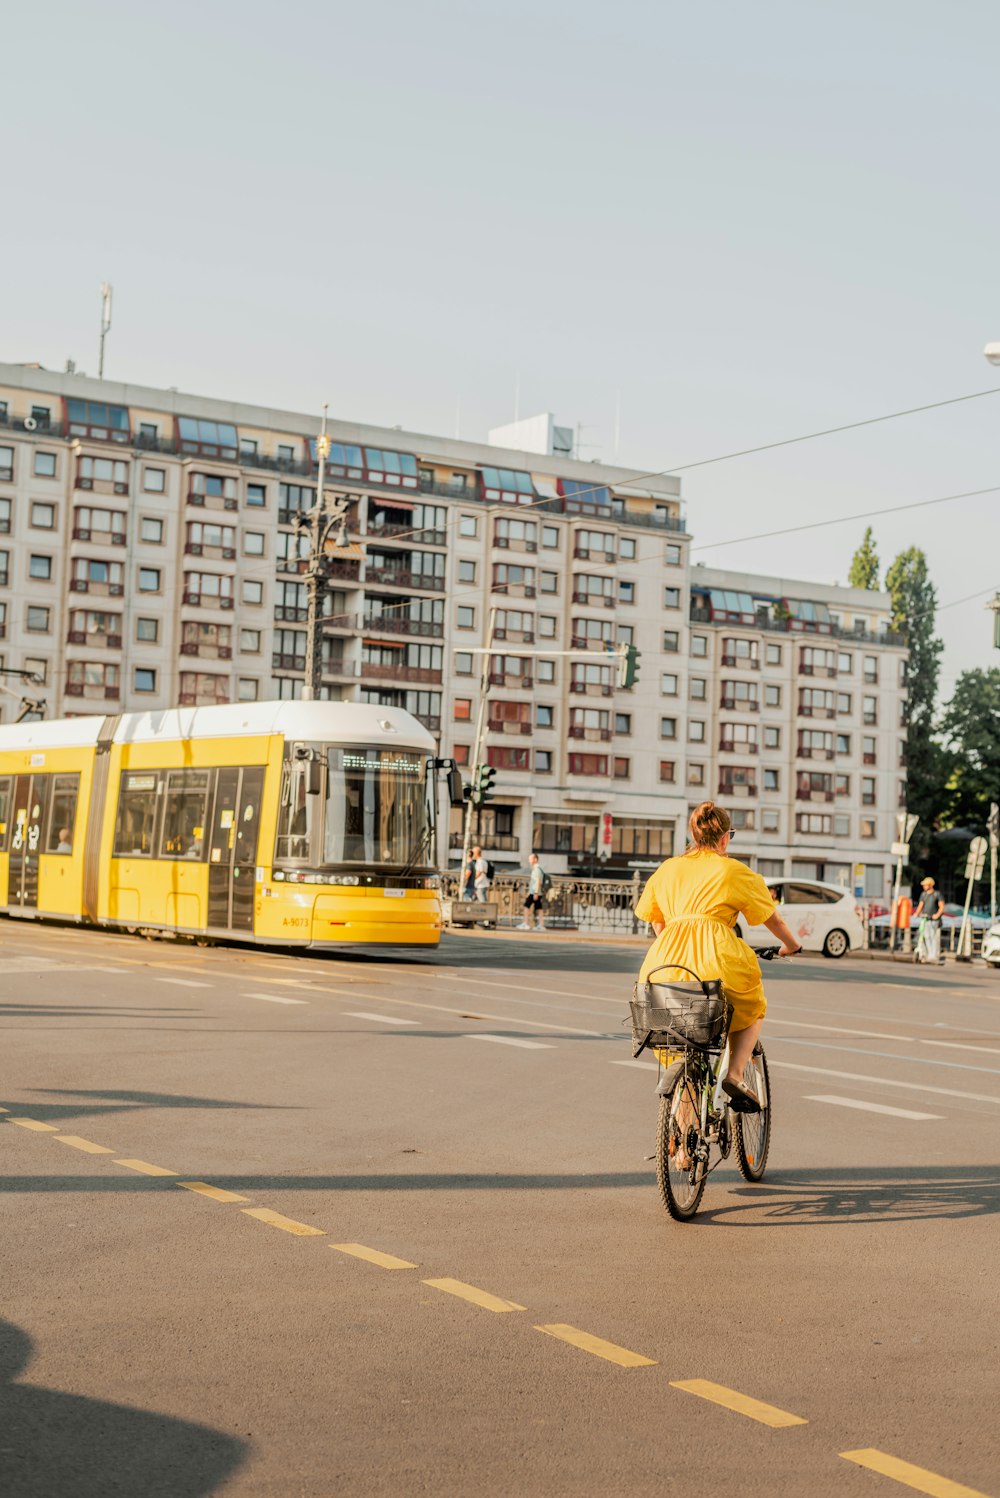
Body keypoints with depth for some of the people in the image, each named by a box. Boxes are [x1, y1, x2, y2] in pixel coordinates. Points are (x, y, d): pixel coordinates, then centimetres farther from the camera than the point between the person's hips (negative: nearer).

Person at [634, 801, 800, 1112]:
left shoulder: (668, 868, 21)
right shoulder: (736, 872, 11)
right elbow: (772, 918, 21)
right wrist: (791, 945, 39)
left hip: (666, 959, 3)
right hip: (716, 955, -3)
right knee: (752, 1009, 22)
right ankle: (734, 1074, -1)